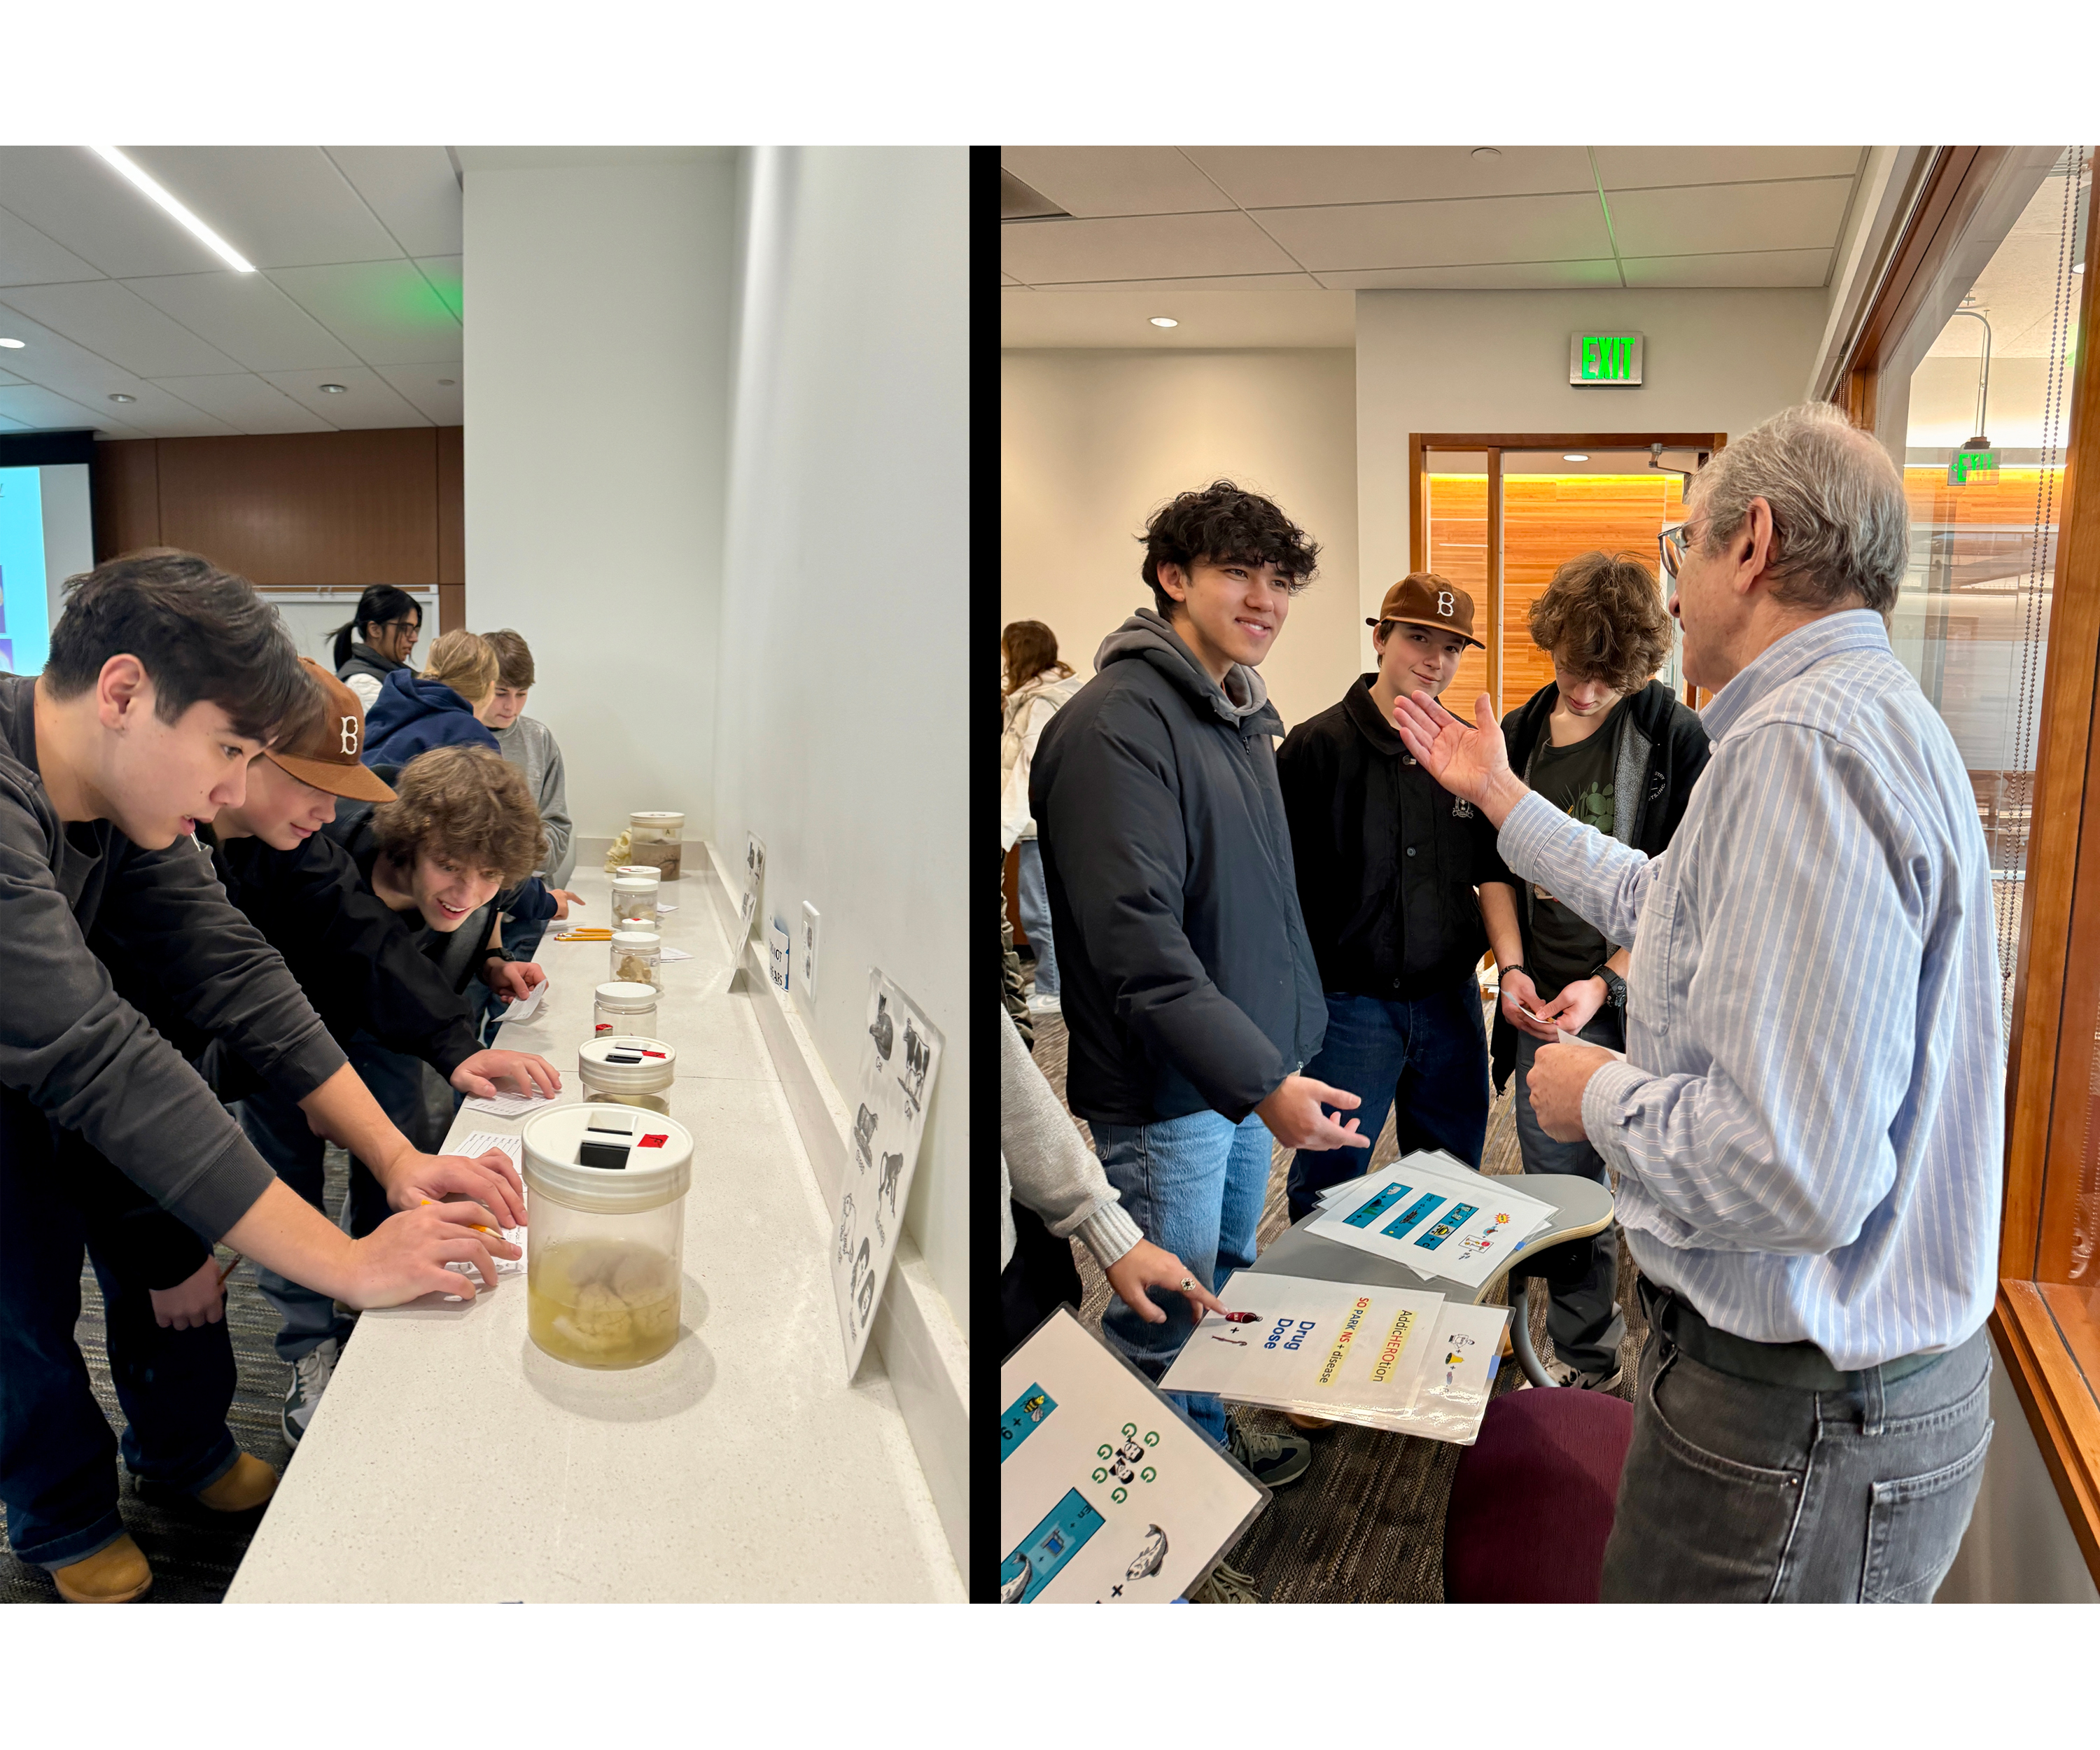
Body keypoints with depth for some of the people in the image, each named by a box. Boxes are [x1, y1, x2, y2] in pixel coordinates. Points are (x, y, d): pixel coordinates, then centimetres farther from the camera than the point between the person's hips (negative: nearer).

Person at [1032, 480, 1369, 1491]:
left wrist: (1291, 1041, 16)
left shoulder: (1242, 714, 11)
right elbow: (1139, 941, -27)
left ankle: (1218, 1445, 44)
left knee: (1231, 1285, 24)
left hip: (1253, 1068, 9)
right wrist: (1263, 1082, -29)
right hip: (1165, 1090, -9)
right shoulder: (1118, 721, -20)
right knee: (1167, 1328, 7)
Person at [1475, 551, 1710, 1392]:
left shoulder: (1676, 737, -7)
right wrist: (1512, 967, 1)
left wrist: (1606, 982, -15)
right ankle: (1581, 1363, 32)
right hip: (1544, 1008, 4)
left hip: (1643, 1005, -4)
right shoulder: (1518, 734, 7)